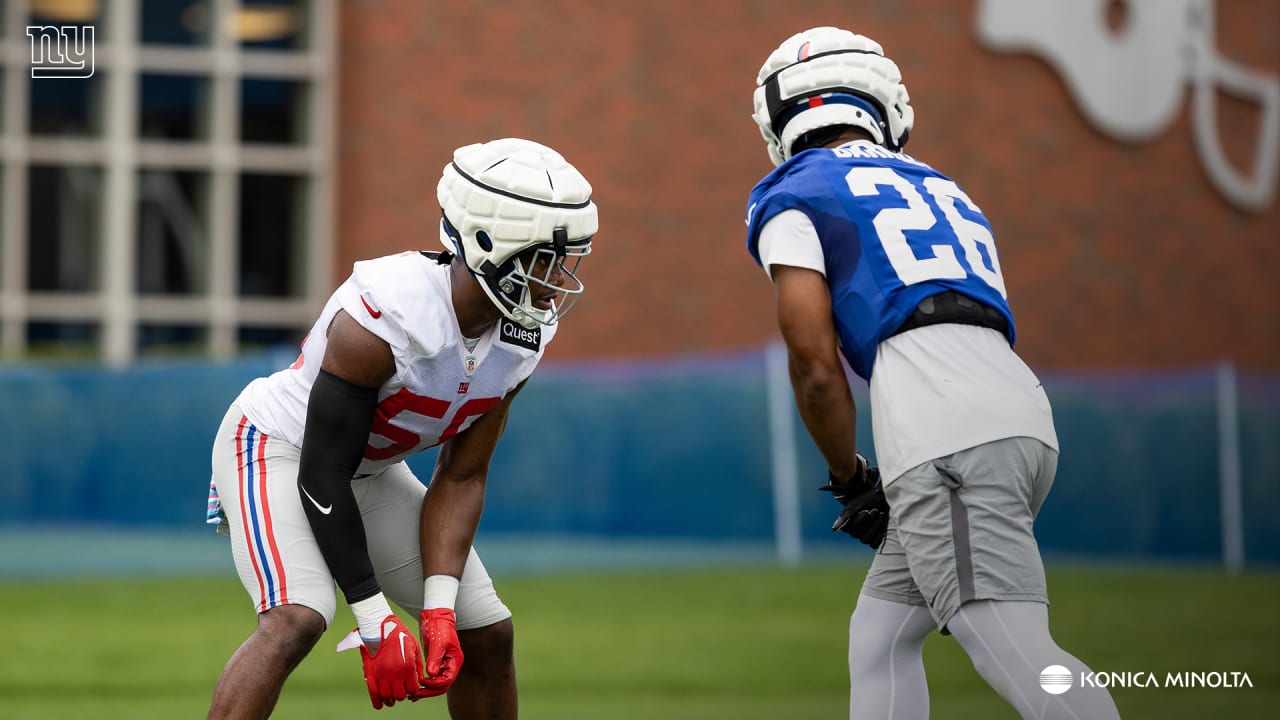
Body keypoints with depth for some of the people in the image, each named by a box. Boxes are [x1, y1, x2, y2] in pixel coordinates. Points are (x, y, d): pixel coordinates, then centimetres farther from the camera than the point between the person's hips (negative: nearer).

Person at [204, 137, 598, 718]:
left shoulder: (523, 338, -13)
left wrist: (438, 610, -17)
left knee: (486, 632, 5)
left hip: (370, 470, 8)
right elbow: (321, 475, -29)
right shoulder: (381, 319, -35)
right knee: (297, 620, -31)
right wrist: (375, 622, -28)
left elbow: (461, 479, -6)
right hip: (279, 447, -8)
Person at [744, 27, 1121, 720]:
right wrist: (883, 487, 30)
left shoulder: (793, 197, 11)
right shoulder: (938, 188, 32)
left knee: (1018, 653, -17)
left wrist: (850, 480, 14)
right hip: (1023, 409, 8)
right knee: (879, 636, 19)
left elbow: (816, 363, 1)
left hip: (946, 440, -8)